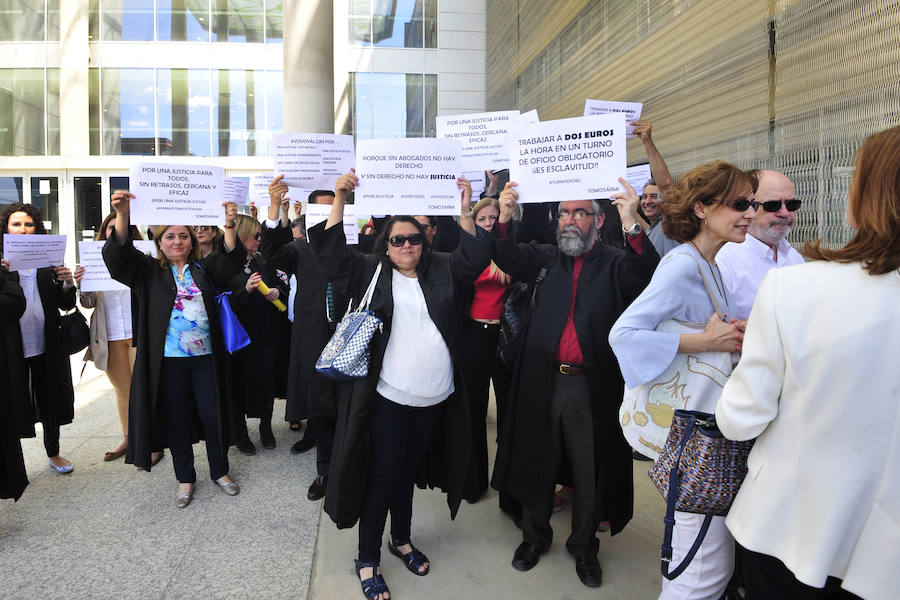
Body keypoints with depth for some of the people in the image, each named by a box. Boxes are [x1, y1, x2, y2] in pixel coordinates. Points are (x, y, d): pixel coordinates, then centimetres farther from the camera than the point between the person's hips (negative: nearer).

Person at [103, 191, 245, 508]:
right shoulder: (149, 271, 5)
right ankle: (185, 478, 26)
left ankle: (220, 472, 26)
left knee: (213, 415, 7)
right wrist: (122, 216, -30)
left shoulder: (204, 268, 8)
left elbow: (232, 257, -10)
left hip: (206, 356, 1)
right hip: (169, 360, 0)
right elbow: (119, 254, -12)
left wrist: (229, 224, -30)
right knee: (176, 419, 9)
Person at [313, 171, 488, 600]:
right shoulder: (372, 272, 2)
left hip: (434, 398, 3)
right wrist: (339, 202, -15)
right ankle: (368, 560, 19)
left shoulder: (441, 272, 8)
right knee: (382, 477, 3)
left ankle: (401, 540, 39)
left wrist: (465, 211, -13)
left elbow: (474, 258, -3)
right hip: (389, 396, -3)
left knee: (407, 471, 20)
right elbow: (332, 256, -7)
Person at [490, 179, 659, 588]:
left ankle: (584, 547, 34)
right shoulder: (546, 258, 8)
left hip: (592, 386, -2)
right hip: (544, 381, 2)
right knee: (539, 463, 16)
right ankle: (535, 536, 37)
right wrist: (502, 218, -21)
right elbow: (508, 257, -3)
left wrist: (633, 226, -32)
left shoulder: (614, 263, 0)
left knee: (589, 471, 12)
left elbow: (646, 277, -17)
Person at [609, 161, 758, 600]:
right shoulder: (682, 265, -17)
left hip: (710, 416, 10)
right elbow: (624, 333, -24)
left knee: (694, 553, 22)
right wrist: (705, 341, -24)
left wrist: (733, 336, 0)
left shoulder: (709, 265, 13)